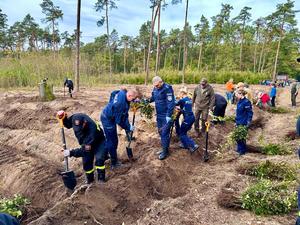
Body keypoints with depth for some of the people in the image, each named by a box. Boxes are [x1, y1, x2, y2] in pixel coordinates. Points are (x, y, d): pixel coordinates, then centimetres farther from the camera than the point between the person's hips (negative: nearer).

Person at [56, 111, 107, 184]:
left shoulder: (92, 129, -44)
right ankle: (89, 179, 26)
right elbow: (68, 125, -3)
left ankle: (101, 179, -3)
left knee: (99, 159, -24)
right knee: (86, 162, 2)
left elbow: (85, 150, -40)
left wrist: (71, 153, -43)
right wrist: (64, 119, -24)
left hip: (99, 142, -5)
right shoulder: (75, 118, -27)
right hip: (86, 143, 6)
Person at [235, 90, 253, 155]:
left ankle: (242, 150, 17)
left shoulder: (246, 102, -17)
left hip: (243, 123, -8)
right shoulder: (239, 102, 8)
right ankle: (239, 149, 28)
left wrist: (248, 123, -17)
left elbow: (250, 113, -15)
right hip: (238, 123, 8)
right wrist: (236, 121, 19)